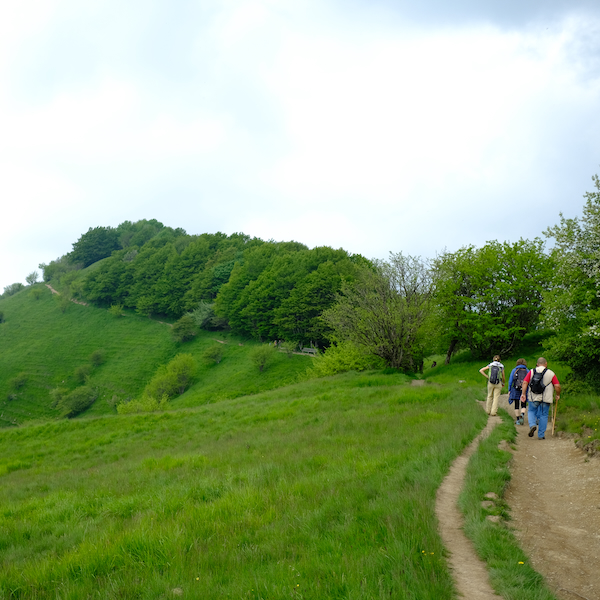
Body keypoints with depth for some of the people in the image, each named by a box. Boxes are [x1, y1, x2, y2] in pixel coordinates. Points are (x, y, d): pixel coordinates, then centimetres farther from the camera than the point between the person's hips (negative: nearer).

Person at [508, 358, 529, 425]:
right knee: (523, 405, 7)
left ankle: (517, 420, 9)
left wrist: (509, 390, 6)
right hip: (524, 390, 0)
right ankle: (522, 415, -21)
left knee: (516, 405, 10)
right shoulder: (527, 371, 5)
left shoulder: (514, 370, 5)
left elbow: (510, 381, 1)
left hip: (516, 389, 0)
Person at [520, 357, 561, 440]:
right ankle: (541, 435, 9)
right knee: (543, 415, 7)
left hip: (533, 398, 1)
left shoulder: (531, 372, 3)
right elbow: (557, 386, -6)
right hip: (545, 399, -1)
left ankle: (532, 425, -6)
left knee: (531, 411, 20)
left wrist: (523, 394, 1)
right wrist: (558, 395, 10)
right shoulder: (551, 373, -2)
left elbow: (525, 382, -4)